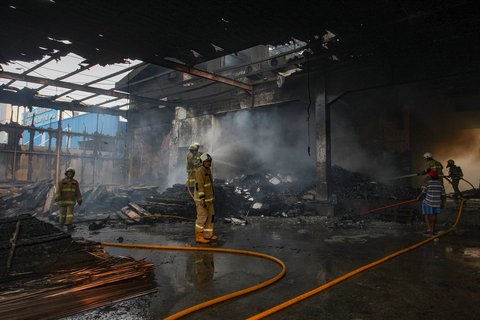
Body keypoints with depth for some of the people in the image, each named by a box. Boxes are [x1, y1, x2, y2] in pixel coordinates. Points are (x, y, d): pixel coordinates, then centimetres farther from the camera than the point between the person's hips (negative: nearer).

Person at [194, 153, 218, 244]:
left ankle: (208, 235, 20)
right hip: (201, 198, -9)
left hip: (208, 198, 9)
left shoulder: (208, 170, 9)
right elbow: (199, 186, -24)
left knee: (211, 216, 11)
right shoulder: (200, 171, -20)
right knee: (202, 217, -4)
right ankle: (199, 236, 8)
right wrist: (202, 200, -26)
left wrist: (212, 196, 21)